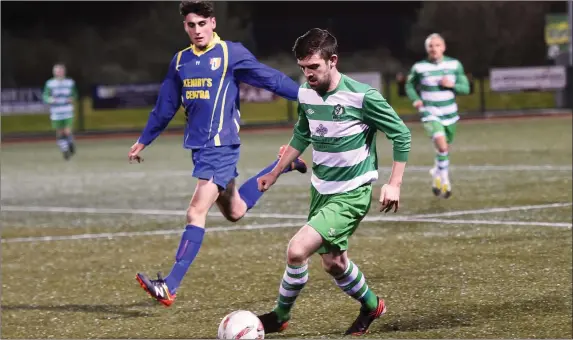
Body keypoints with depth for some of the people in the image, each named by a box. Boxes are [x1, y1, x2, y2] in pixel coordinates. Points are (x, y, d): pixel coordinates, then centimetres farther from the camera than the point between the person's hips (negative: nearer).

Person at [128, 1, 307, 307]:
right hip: (197, 145, 7)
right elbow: (165, 108, 21)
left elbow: (270, 78, -8)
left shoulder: (231, 54, -7)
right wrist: (143, 141, 25)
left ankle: (170, 287, -19)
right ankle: (283, 165, 39)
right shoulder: (180, 61, 11)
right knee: (234, 212, 17)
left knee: (196, 213, -16)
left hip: (221, 146, -7)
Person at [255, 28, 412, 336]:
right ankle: (371, 306, 45)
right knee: (333, 263, 18)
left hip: (350, 194, -7)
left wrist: (394, 184, -15)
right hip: (320, 189, 7)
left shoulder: (362, 97, -21)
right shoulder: (306, 93, -2)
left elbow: (401, 134, -11)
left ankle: (280, 317, 3)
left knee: (297, 251, -19)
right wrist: (276, 173, 18)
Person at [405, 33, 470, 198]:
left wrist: (452, 85, -19)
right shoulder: (419, 67, -7)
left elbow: (465, 88, 1)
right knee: (441, 143, -26)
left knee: (444, 149, 18)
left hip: (449, 114, 4)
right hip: (430, 113, -4)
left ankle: (436, 174, 46)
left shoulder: (455, 65, -2)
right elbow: (410, 85, 10)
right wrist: (415, 99, -9)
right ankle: (444, 180, -12)